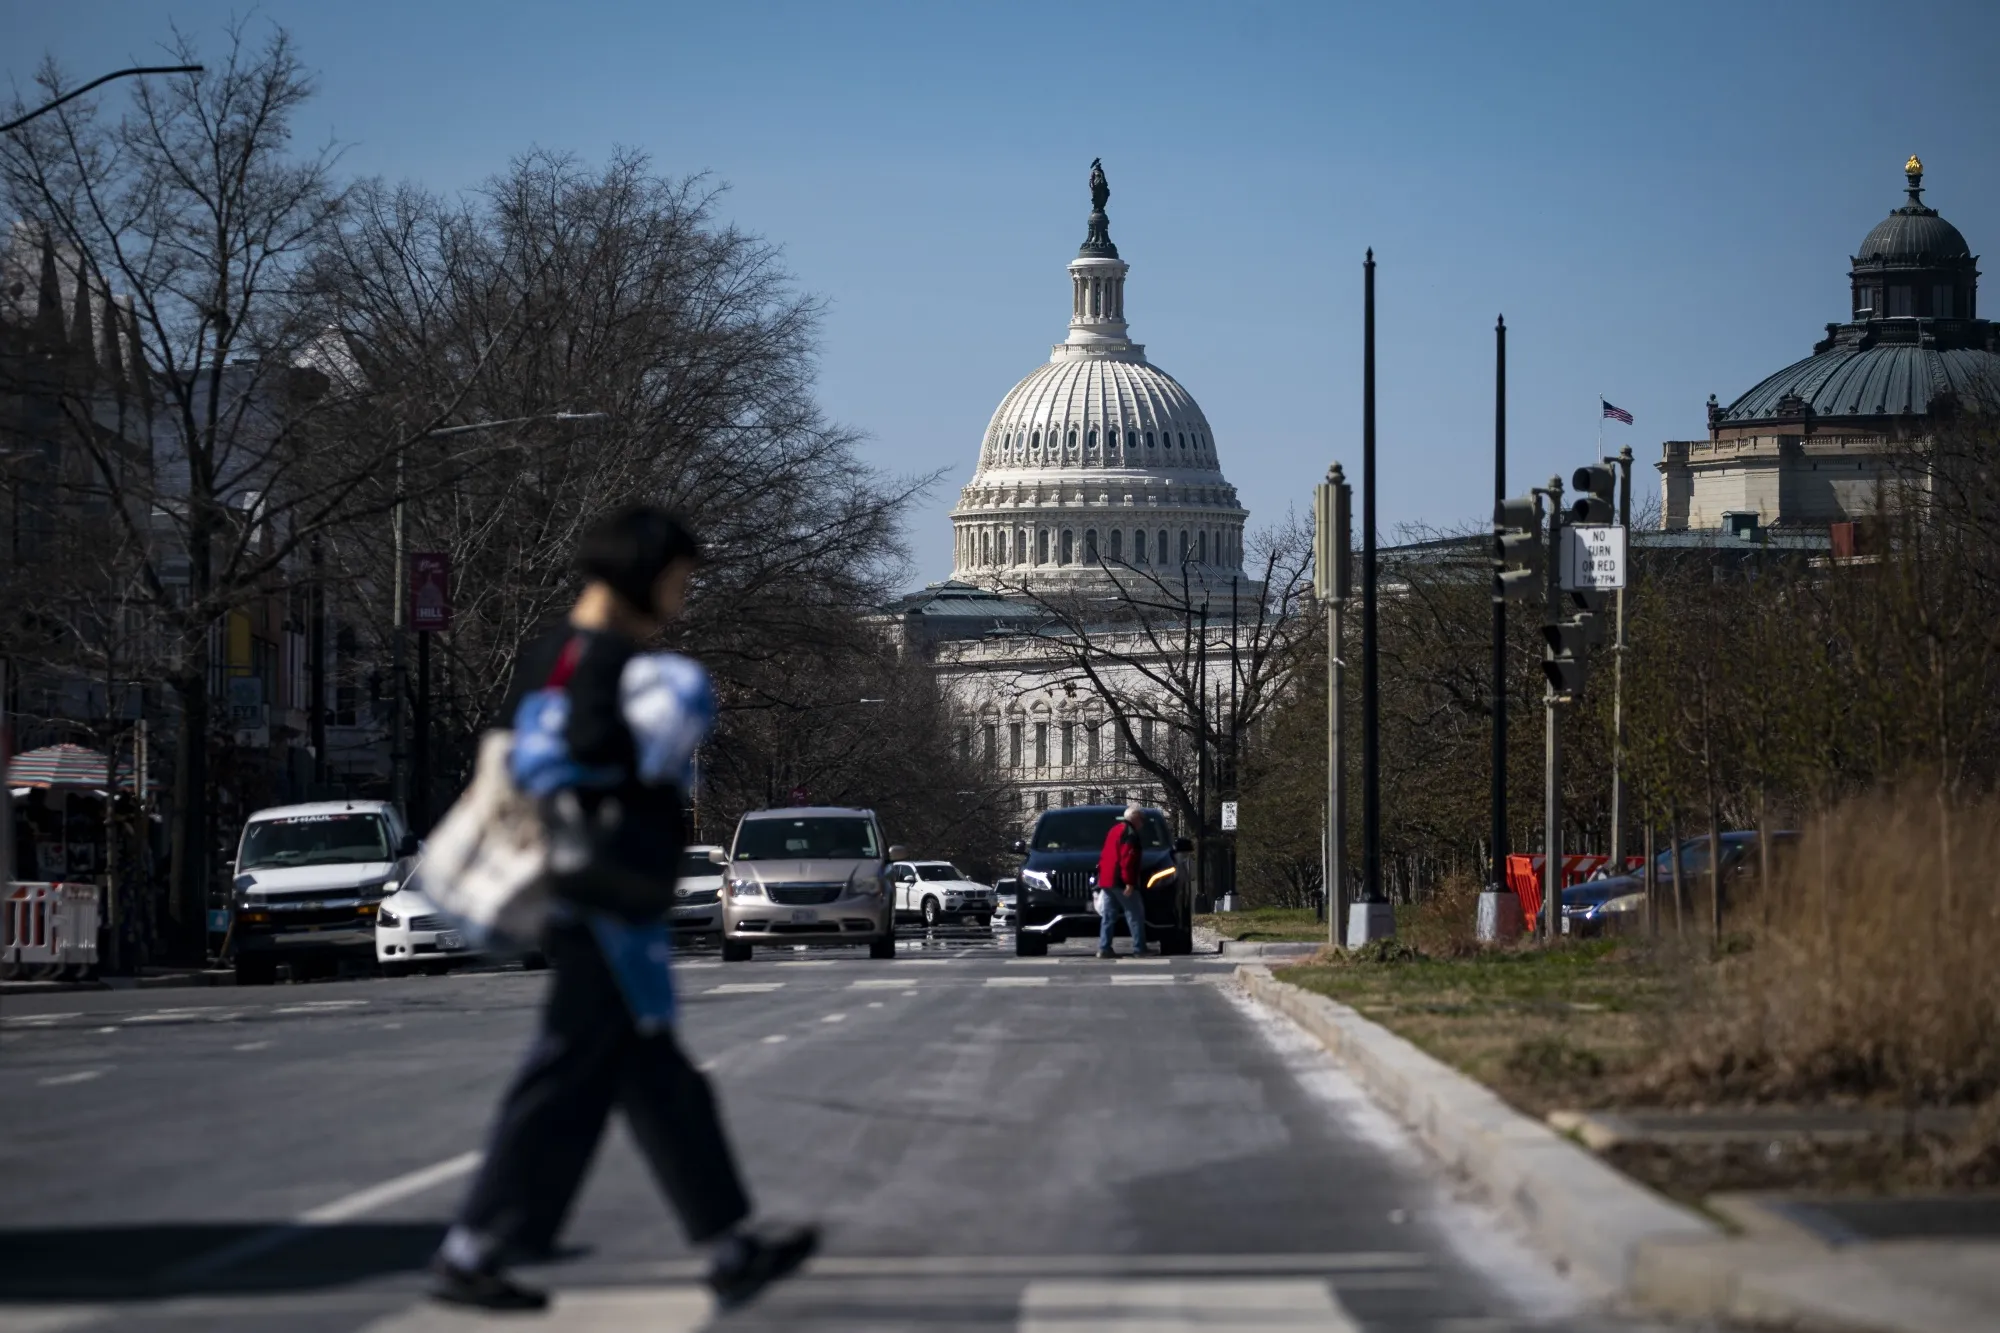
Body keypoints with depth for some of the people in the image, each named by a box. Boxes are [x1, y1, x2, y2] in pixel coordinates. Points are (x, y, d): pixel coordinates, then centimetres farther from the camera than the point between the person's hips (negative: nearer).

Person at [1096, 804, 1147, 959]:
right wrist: (1129, 882, -23)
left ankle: (1103, 948, 6)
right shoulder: (1129, 833, -11)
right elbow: (1128, 859, -19)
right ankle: (1139, 949, -9)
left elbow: (1104, 856, 24)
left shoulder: (1115, 829, 21)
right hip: (1121, 882, -10)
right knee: (1135, 915, -6)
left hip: (1106, 881, 10)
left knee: (1109, 916, 10)